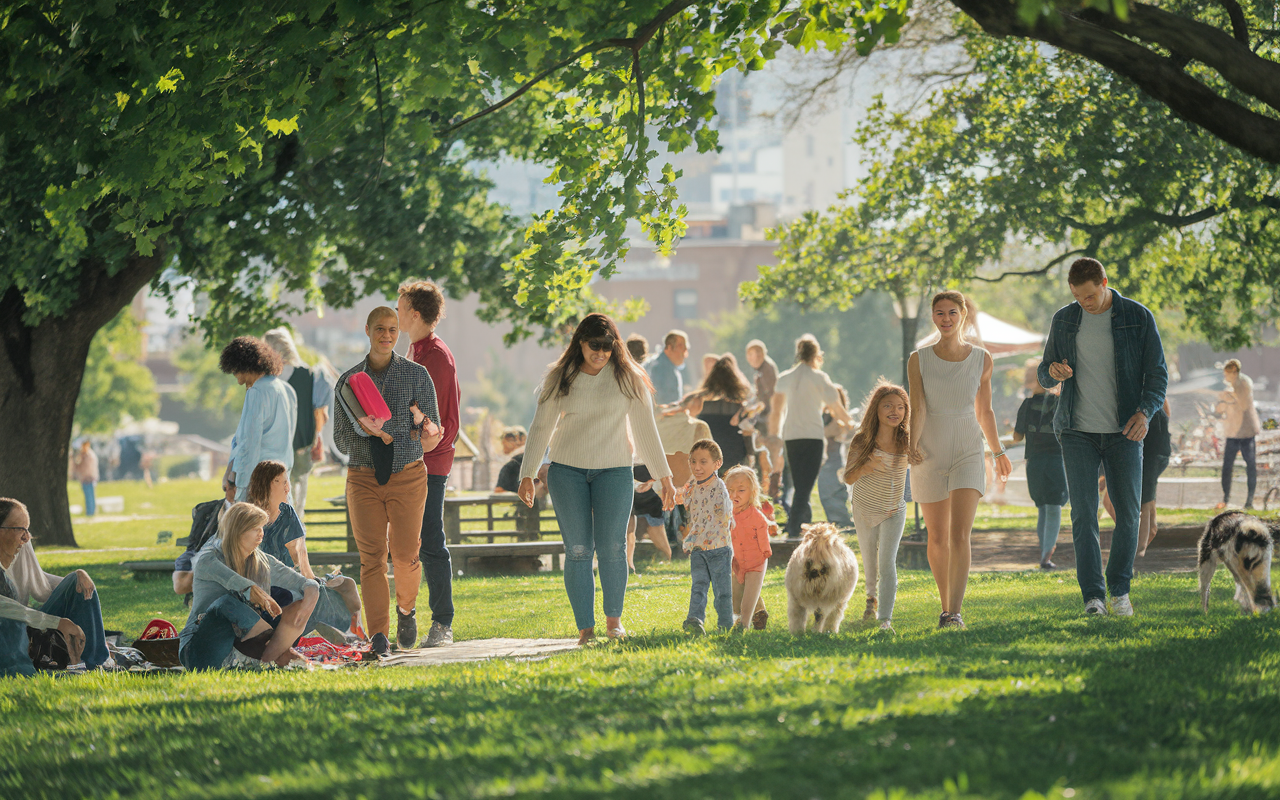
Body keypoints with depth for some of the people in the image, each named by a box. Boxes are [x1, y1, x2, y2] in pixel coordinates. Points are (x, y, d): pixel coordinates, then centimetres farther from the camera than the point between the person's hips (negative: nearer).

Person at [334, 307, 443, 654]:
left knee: (405, 554, -5)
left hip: (407, 474, -1)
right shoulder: (348, 380, 6)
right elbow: (341, 441, 6)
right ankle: (378, 636, -11)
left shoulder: (417, 375, 3)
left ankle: (406, 608, 26)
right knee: (372, 556, -8)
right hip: (364, 478, 1)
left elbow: (432, 432, 3)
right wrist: (366, 431, -14)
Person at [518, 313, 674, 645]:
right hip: (567, 471, 1)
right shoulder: (560, 378, 3)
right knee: (578, 550, -4)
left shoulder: (627, 377, 2)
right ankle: (585, 628, 1)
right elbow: (541, 427, 9)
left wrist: (664, 478, 3)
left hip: (613, 471, 0)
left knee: (611, 547, -9)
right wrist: (527, 474, 4)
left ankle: (614, 618, 11)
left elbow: (645, 429, 4)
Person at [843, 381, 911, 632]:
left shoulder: (907, 442, -15)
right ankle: (872, 596, 50)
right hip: (864, 509, 1)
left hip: (894, 512, -1)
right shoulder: (862, 442, -18)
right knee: (869, 559, 20)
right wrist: (866, 467, -35)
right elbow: (847, 478, -15)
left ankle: (886, 618, -18)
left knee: (887, 562, -15)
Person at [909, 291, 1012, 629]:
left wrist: (998, 452, 23)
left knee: (960, 535, -16)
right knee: (937, 539, 9)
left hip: (968, 453, -1)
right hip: (929, 455, 1)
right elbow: (917, 409, -10)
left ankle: (954, 614, -24)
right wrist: (912, 446, -27)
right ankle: (946, 605, 28)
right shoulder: (919, 360, -1)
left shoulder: (981, 359, 2)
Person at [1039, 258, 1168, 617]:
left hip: (1123, 431, -1)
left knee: (1128, 513, 0)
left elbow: (1158, 373, 0)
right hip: (1078, 432, 1)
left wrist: (1145, 411, -18)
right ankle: (1092, 597, -8)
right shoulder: (1064, 320, 7)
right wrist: (1053, 372, -12)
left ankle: (1119, 590, 17)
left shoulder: (1138, 317, 0)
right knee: (1083, 515, -7)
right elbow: (1044, 375, 13)